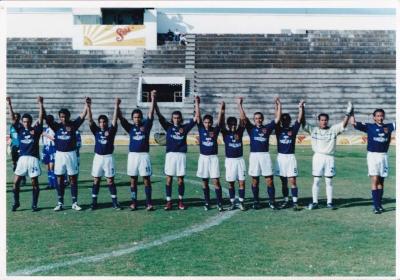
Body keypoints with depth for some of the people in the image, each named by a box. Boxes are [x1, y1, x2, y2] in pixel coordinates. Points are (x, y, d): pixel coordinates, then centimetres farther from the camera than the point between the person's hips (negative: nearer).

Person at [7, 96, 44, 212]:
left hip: (33, 158, -2)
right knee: (16, 182, 1)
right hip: (22, 158, 2)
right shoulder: (20, 129, 9)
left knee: (34, 183, 3)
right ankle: (16, 202, 18)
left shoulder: (36, 130, 2)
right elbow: (12, 118, 4)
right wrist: (9, 104, -3)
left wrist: (40, 104, -16)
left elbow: (41, 117, -7)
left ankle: (34, 204, 13)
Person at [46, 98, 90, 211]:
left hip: (71, 154, -1)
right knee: (59, 179, 6)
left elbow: (83, 115, -8)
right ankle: (60, 203, 15)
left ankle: (74, 203, 10)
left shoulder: (73, 125, 0)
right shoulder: (56, 126, 2)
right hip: (59, 154, 1)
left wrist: (87, 104, -20)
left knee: (73, 179, 3)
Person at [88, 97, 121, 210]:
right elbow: (90, 120, -5)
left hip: (108, 157, -2)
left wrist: (116, 106, -20)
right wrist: (89, 107, -17)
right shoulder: (96, 130, 5)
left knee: (110, 180, 1)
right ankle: (94, 202, 13)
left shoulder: (111, 130, 0)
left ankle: (115, 202, 6)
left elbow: (115, 120, -11)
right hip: (98, 157, 2)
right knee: (96, 180, 6)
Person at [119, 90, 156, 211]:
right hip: (132, 155, 2)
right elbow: (121, 118, -1)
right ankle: (133, 202, 13)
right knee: (133, 180, 6)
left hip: (144, 155, -2)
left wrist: (153, 99, -12)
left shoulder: (146, 126, 4)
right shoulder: (130, 128, 8)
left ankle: (149, 203, 2)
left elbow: (151, 114, -5)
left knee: (146, 179, -1)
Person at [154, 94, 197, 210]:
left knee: (181, 180, 5)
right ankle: (169, 201, 6)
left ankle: (180, 201, 18)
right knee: (169, 179, 0)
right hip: (170, 154, 0)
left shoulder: (185, 127, 8)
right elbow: (159, 115, -1)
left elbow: (195, 118, 5)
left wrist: (196, 104, -2)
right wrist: (155, 103, -9)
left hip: (181, 155, 1)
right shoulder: (168, 126, 6)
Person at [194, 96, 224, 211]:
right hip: (203, 157, 2)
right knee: (205, 182, 8)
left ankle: (219, 203, -2)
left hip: (213, 157, -1)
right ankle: (207, 203, 17)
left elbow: (219, 120, -9)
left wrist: (221, 108, -20)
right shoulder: (201, 129, 3)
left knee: (216, 181, -6)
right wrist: (197, 103, -8)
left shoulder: (215, 130, 1)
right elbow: (198, 116, -2)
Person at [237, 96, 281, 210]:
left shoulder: (267, 128, 11)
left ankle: (272, 201, 6)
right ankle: (256, 201, 16)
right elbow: (243, 118, -1)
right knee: (255, 180, 5)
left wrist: (278, 105, 5)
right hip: (254, 155, 0)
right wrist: (240, 105, -6)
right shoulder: (251, 128, 8)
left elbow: (277, 118, 8)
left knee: (269, 180, -1)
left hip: (265, 155, 0)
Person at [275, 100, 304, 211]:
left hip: (290, 157, -2)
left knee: (292, 181, -5)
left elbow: (300, 119, -3)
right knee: (283, 181, 8)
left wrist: (301, 107, -12)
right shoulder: (278, 129, 7)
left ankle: (295, 202, -5)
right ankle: (285, 201, 17)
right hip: (280, 157, 2)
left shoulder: (293, 129, 5)